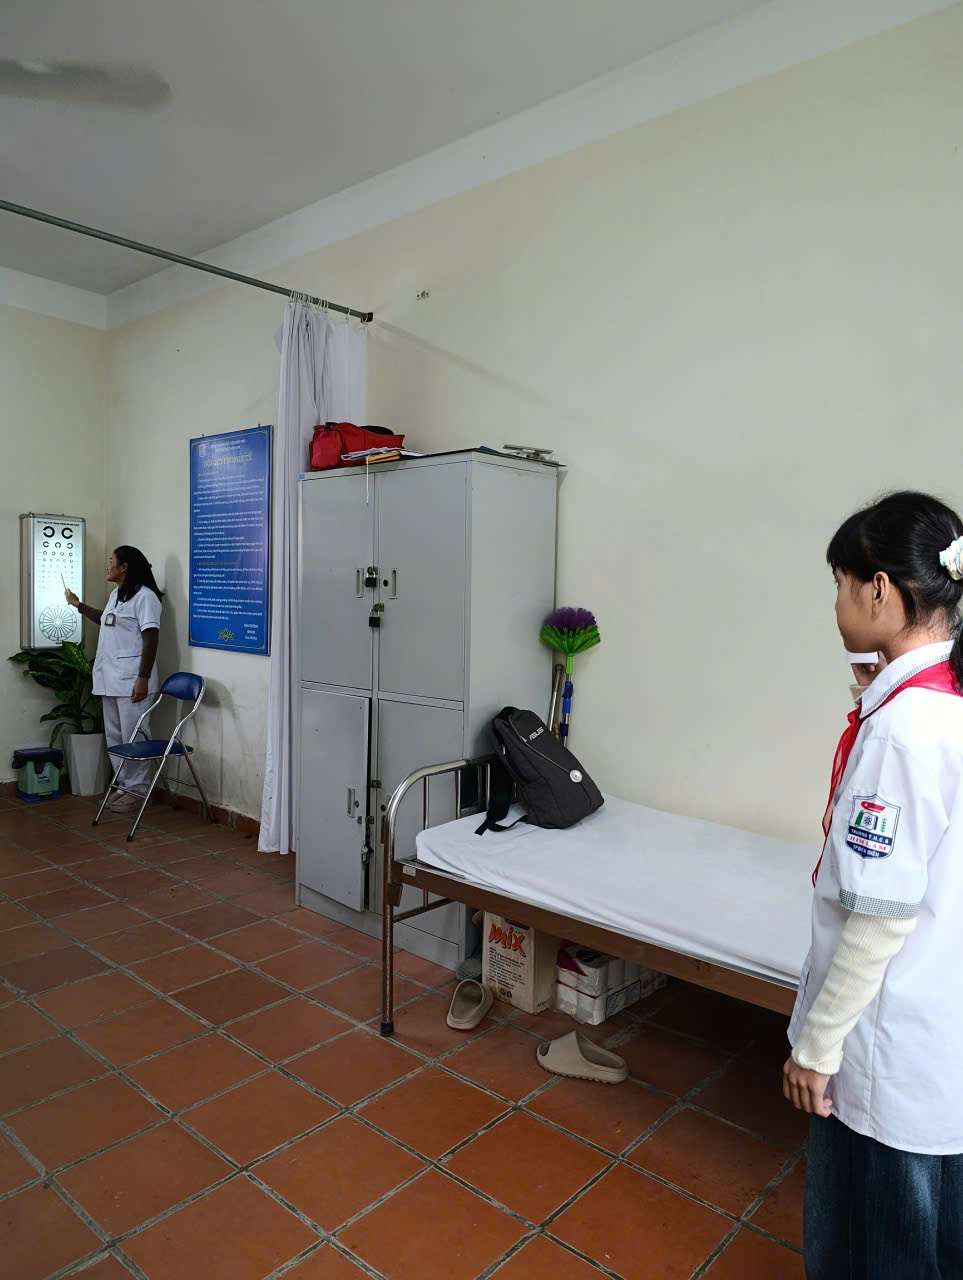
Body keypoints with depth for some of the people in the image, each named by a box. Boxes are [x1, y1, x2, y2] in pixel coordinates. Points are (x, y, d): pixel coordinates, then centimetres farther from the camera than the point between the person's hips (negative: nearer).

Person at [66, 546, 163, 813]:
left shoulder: (144, 596, -13)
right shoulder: (116, 594, 16)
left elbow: (150, 640, -17)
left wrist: (143, 679, -21)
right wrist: (78, 605, 41)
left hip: (131, 681, -9)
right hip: (110, 679, 10)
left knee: (133, 738, -4)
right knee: (114, 737, 12)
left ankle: (138, 791, 5)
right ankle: (126, 786, 22)